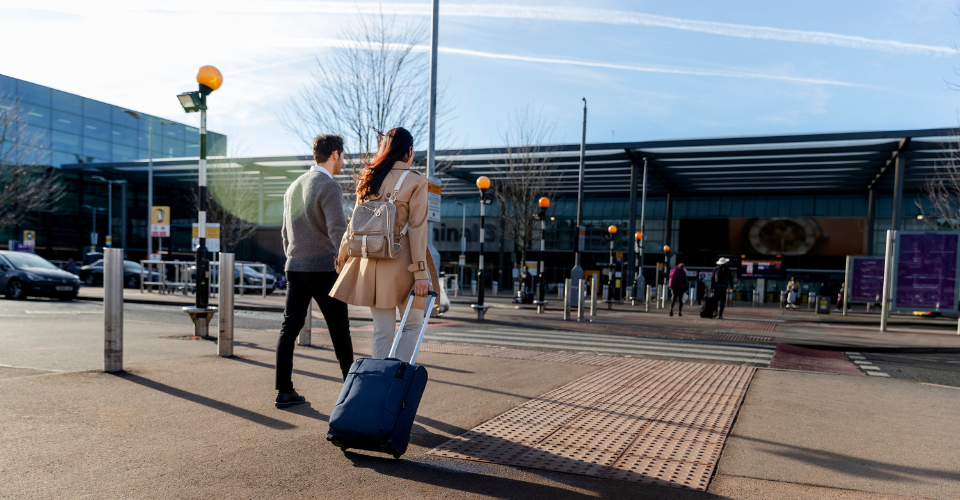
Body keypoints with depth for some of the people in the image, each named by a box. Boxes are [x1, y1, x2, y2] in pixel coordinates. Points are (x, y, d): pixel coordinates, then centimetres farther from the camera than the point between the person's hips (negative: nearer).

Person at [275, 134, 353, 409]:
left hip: (295, 268, 7)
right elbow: (338, 232, -21)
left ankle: (284, 391, 7)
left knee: (290, 328, 6)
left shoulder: (294, 187, 14)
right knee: (339, 329, 4)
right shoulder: (330, 187, -12)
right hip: (323, 268, -7)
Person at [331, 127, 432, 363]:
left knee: (382, 331, 10)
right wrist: (421, 273, -10)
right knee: (413, 324, 10)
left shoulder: (369, 178, 9)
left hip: (372, 262, 4)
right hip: (402, 261, -4)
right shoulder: (415, 181, -4)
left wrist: (343, 255, 19)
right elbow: (417, 228, -10)